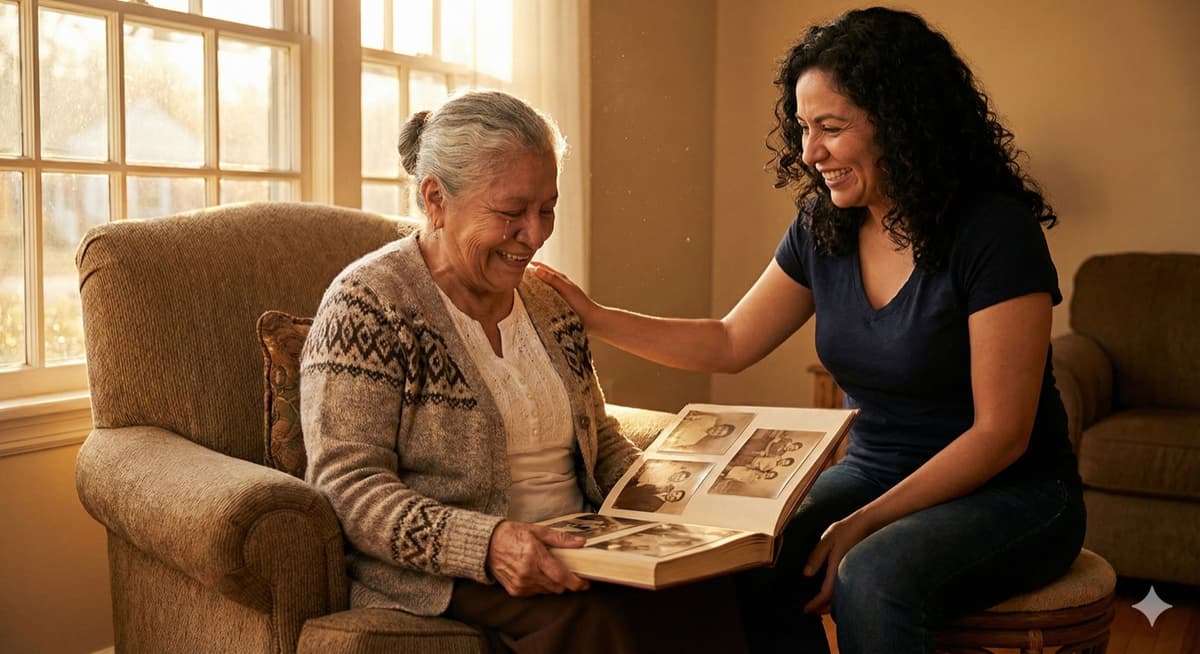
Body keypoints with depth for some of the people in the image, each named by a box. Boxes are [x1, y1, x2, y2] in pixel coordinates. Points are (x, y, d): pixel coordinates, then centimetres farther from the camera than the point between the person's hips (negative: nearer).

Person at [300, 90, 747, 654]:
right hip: (437, 572, -6)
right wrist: (485, 544, -30)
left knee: (713, 592, -22)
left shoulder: (547, 301, 15)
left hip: (570, 548, 7)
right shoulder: (367, 305, -8)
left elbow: (601, 439, 22)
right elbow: (347, 485, -15)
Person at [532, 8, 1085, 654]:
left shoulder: (994, 231, -17)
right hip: (873, 473, 5)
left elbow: (1000, 434, -17)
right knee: (751, 564, -23)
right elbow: (730, 343, 9)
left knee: (871, 578, -34)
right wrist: (594, 317, -1)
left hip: (1012, 493, -5)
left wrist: (863, 524, -22)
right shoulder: (822, 228, 1)